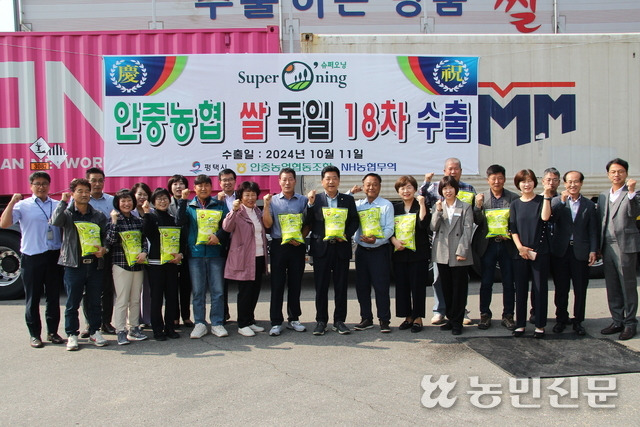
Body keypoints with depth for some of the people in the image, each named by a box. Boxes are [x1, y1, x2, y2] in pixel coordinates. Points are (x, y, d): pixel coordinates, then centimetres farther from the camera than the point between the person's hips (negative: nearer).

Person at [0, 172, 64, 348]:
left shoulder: (58, 205, 10)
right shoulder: (23, 205, 2)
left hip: (54, 256, 3)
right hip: (32, 257, -2)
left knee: (53, 297, 10)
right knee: (33, 298, 6)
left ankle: (52, 332, 21)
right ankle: (34, 334, 16)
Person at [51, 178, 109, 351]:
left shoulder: (99, 216, 11)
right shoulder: (67, 214, 3)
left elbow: (106, 236, 13)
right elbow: (55, 221, -20)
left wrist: (104, 248, -7)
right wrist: (63, 202, -10)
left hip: (95, 264, 2)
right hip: (74, 265, -2)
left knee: (95, 302, 9)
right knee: (72, 303, 5)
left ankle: (94, 331, 22)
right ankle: (72, 334, 15)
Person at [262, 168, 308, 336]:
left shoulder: (303, 200, 7)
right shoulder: (273, 200, 6)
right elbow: (267, 224, -2)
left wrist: (300, 237, -8)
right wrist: (266, 205, -12)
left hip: (297, 247, 1)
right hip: (278, 245, -1)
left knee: (295, 283, 8)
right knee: (277, 284, 0)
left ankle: (293, 319, 21)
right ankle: (276, 322, 6)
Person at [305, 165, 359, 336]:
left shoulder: (348, 200, 9)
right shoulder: (315, 199, 6)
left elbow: (355, 221, 7)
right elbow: (308, 223, -1)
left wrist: (346, 235, -9)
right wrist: (310, 203, -13)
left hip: (341, 247, 1)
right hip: (321, 247, -1)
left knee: (341, 286, 6)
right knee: (321, 286, 4)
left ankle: (339, 321, 17)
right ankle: (321, 321, 14)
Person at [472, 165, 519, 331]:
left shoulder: (514, 198, 2)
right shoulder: (481, 198, 3)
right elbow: (477, 221, -2)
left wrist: (510, 234, -11)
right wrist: (478, 206, -18)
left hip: (507, 245, 0)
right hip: (488, 244, 0)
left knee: (509, 283, 7)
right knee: (486, 282, 6)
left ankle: (508, 315, 20)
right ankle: (485, 315, 18)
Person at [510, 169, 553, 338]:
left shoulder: (541, 200, 2)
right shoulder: (515, 204, 9)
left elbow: (545, 217, -17)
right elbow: (513, 229, 5)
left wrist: (547, 196, -18)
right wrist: (520, 247, -7)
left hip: (540, 252, -2)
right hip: (520, 253, 2)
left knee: (540, 289, 2)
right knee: (521, 289, 6)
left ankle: (540, 325, 10)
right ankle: (520, 324, 15)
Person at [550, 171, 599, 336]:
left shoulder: (589, 205, 7)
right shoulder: (557, 201, 4)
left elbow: (593, 230, 5)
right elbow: (552, 217, -14)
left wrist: (593, 250, -3)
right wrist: (562, 200, -20)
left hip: (581, 252, 1)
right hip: (560, 251, 0)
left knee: (580, 289, 6)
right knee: (561, 289, 8)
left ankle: (578, 321, 17)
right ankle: (561, 319, 20)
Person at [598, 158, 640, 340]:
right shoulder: (603, 196, 15)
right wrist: (597, 247, 10)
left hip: (625, 246, -6)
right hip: (607, 246, 6)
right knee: (612, 287, 11)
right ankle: (617, 321, 20)